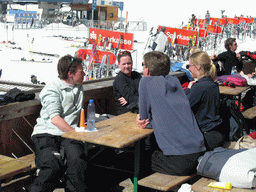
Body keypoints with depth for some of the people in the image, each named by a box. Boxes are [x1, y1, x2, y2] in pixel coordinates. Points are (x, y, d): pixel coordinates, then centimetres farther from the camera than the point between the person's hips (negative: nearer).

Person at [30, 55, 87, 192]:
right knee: (54, 167, -30)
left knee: (77, 161, -29)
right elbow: (55, 119, -12)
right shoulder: (52, 89, -1)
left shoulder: (79, 88, 21)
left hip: (69, 134, 5)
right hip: (47, 134, -4)